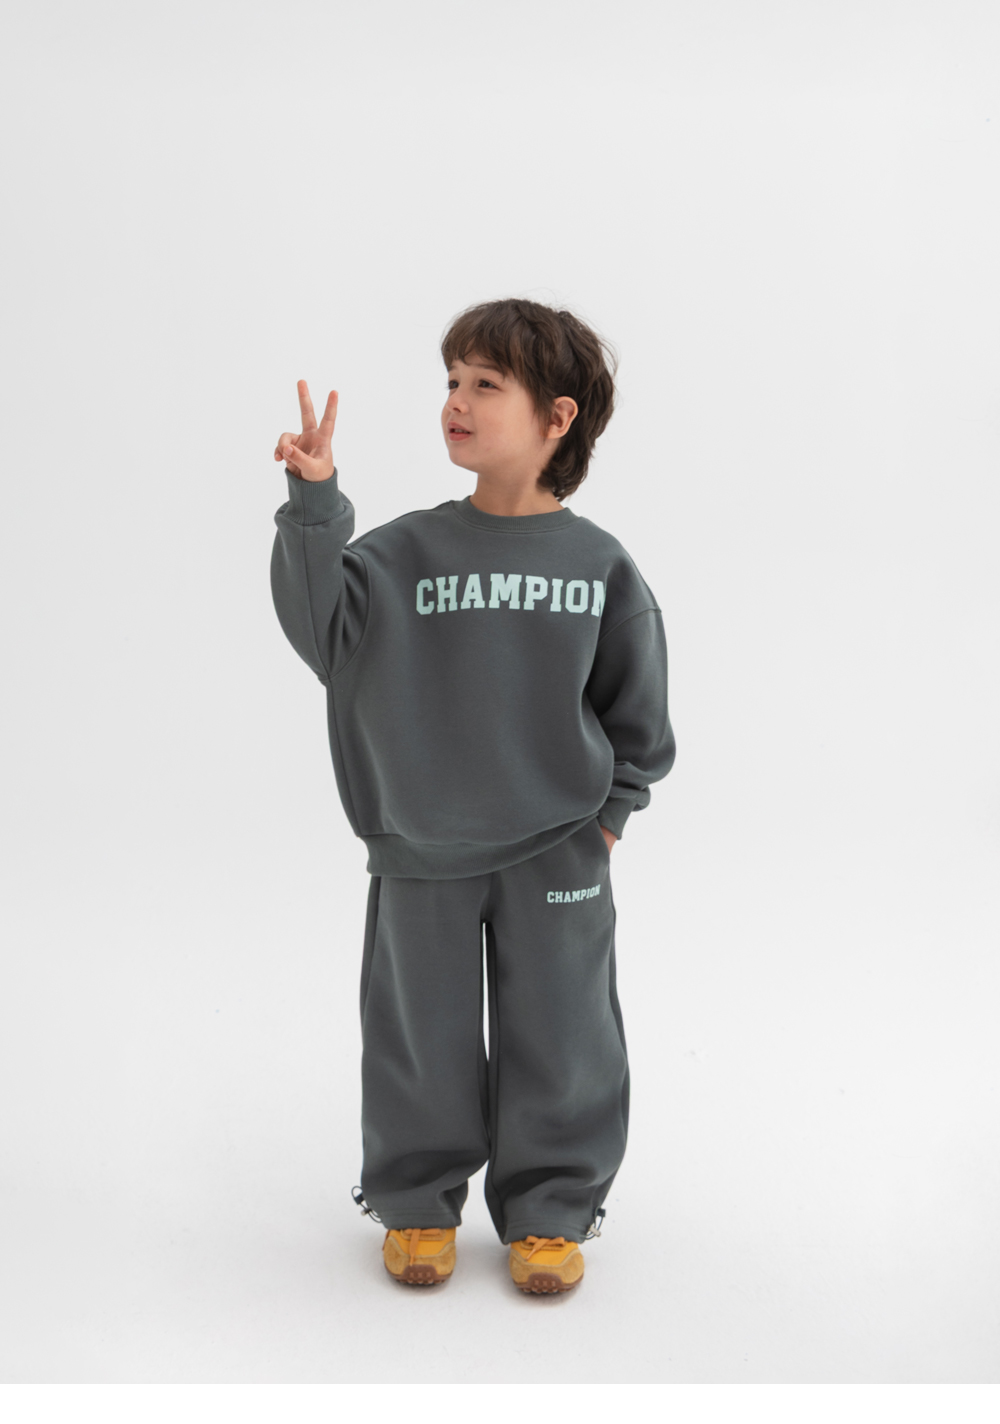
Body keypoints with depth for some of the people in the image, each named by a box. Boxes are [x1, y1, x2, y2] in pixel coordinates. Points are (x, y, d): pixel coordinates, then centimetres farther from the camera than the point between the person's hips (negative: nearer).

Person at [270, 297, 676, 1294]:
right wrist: (314, 505, -25)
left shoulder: (598, 566, -3)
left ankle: (547, 1208, 25)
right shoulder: (409, 552, -4)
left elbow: (635, 699, 6)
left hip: (556, 848, 0)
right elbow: (323, 625, -17)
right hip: (420, 847, 0)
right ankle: (417, 1198, 29)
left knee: (555, 1034, 8)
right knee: (421, 1031, 10)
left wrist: (612, 806, 5)